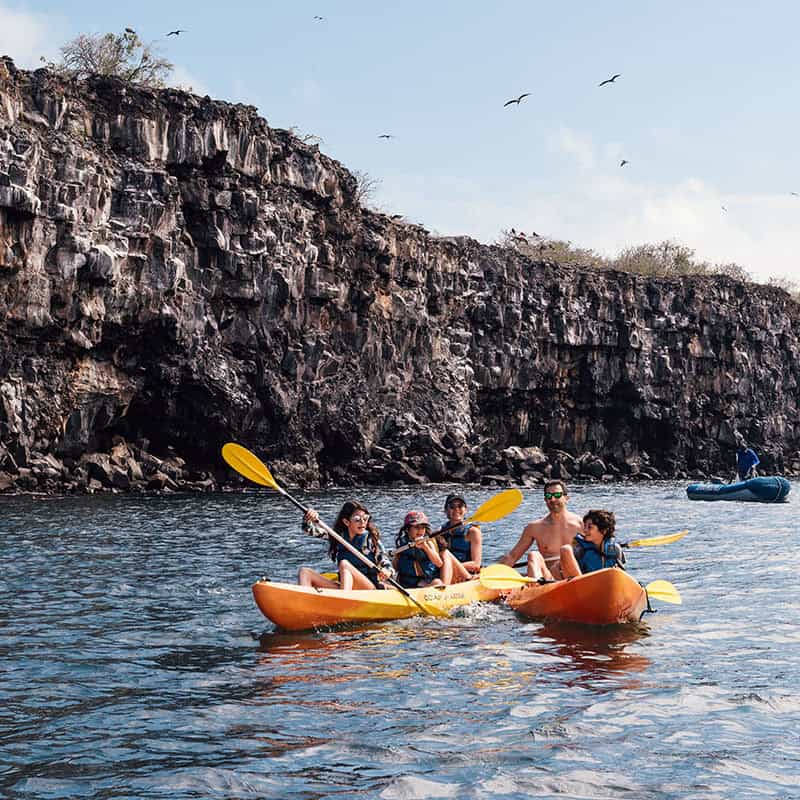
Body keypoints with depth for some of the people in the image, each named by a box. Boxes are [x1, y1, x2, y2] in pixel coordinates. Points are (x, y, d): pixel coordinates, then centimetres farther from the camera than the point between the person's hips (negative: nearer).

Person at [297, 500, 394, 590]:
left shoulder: (371, 539, 2)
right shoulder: (338, 535, 11)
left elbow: (384, 561, -2)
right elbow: (311, 529, 12)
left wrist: (387, 572, -25)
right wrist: (309, 518, -10)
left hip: (369, 587, -4)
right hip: (343, 587, 4)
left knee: (344, 564, -31)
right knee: (305, 572, -10)